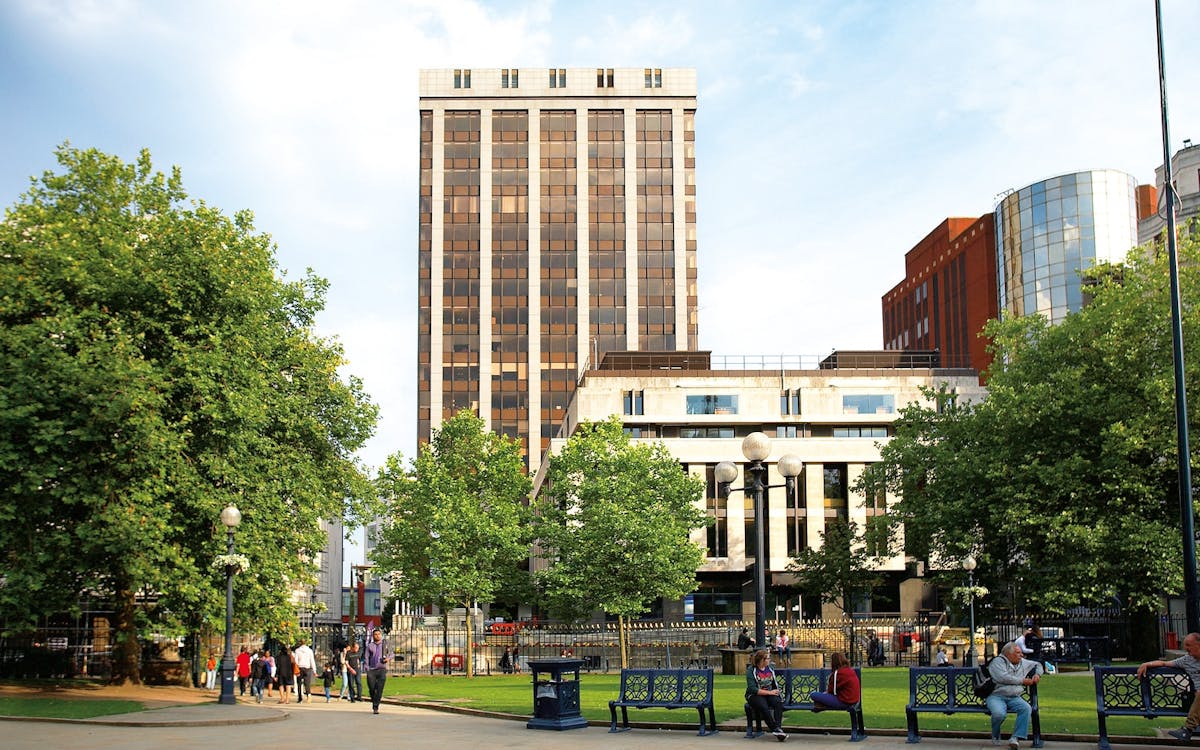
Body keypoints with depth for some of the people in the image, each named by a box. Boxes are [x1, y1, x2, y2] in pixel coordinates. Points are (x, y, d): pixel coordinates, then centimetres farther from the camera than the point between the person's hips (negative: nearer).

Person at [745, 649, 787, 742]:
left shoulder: (770, 669, 13)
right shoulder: (751, 670, -6)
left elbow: (775, 684, 21)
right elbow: (752, 689, -15)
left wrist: (776, 692, -1)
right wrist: (769, 692, -17)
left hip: (770, 694, 4)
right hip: (755, 696, -4)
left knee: (778, 703, -28)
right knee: (763, 706, -36)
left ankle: (778, 728, -39)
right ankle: (775, 729, -34)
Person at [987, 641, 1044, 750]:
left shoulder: (1022, 662, 21)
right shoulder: (998, 661, 0)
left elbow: (1037, 665, 37)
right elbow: (1003, 678, -16)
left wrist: (1037, 674, 14)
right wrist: (1022, 681, -8)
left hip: (1014, 697, 5)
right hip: (996, 696, -5)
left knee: (1026, 708, -29)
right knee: (999, 713, -36)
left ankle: (1015, 737, -27)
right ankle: (995, 736, -2)